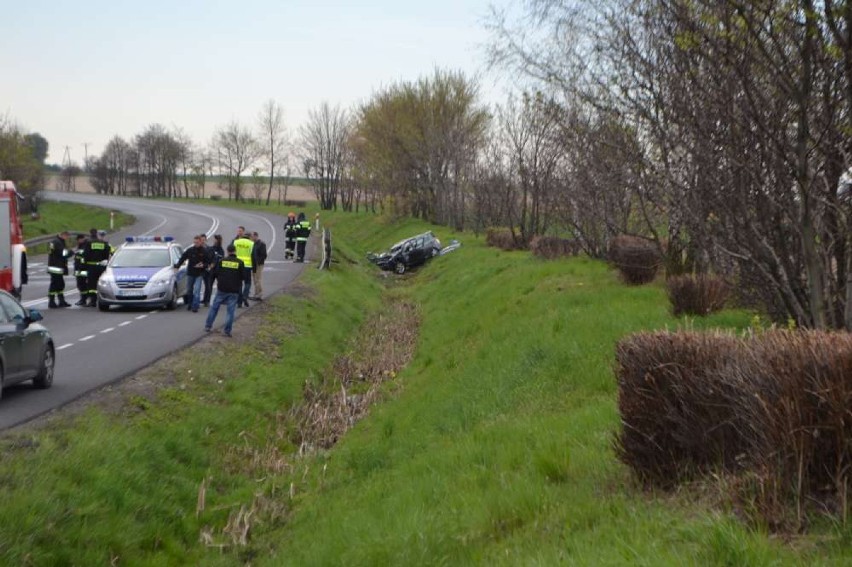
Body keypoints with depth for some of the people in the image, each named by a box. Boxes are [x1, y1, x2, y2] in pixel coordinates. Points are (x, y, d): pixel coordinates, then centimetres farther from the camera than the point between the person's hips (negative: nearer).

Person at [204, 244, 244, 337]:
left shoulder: (221, 261, -3)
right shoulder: (240, 263, -6)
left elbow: (214, 273, 1)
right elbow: (243, 276, -2)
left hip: (222, 289, 1)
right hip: (234, 291, -1)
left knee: (214, 307, 14)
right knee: (231, 310, 3)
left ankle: (208, 326, 17)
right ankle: (227, 331, 1)